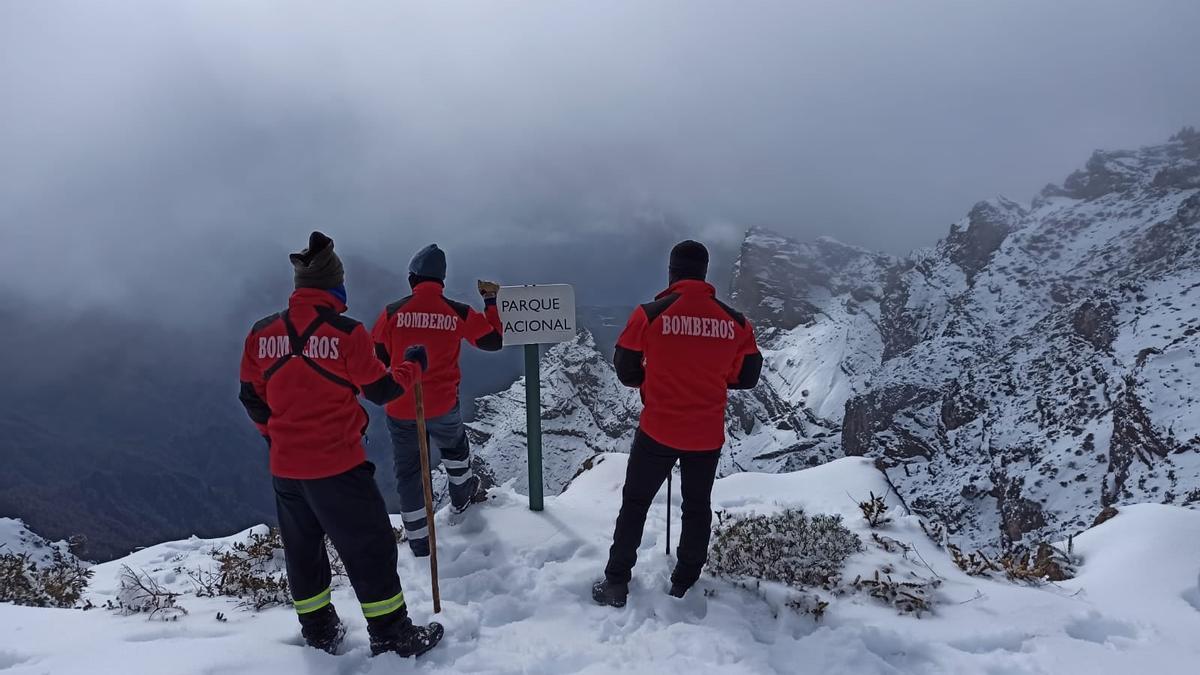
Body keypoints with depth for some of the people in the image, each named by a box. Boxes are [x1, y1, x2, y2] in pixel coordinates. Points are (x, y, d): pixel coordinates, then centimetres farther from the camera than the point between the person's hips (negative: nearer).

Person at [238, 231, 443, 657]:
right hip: (337, 464, -6)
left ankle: (318, 631, 36)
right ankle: (392, 635, 17)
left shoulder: (262, 334, 1)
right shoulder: (346, 332, -15)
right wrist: (412, 366, 10)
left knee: (303, 549, 20)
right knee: (370, 547, 7)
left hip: (284, 466, 6)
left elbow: (252, 398, 9)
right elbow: (380, 390, -8)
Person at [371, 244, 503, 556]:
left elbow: (376, 360, -4)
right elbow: (494, 341, 6)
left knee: (409, 471, 14)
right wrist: (491, 301, 17)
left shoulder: (392, 312, -9)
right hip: (444, 408, 1)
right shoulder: (459, 313, -7)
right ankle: (462, 497, 51)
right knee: (455, 446, 32)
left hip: (401, 410, 0)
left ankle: (419, 541, 21)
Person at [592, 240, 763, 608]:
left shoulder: (650, 314, -12)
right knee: (697, 508, 20)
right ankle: (684, 586, 31)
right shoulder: (734, 321, -5)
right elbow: (747, 376, 4)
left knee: (635, 504, 15)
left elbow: (626, 372, -4)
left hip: (658, 431, -2)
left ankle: (616, 583, 21)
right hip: (708, 435, 2)